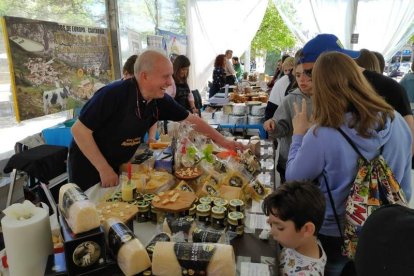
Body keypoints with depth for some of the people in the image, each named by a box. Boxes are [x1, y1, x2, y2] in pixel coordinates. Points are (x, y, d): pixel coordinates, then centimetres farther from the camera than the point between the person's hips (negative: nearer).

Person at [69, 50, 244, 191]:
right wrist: (104, 169, -24)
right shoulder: (114, 94, -31)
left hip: (120, 167, 5)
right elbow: (79, 129, -25)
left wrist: (222, 140, 0)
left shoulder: (160, 100, -12)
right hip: (89, 168, -5)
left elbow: (191, 120, -1)